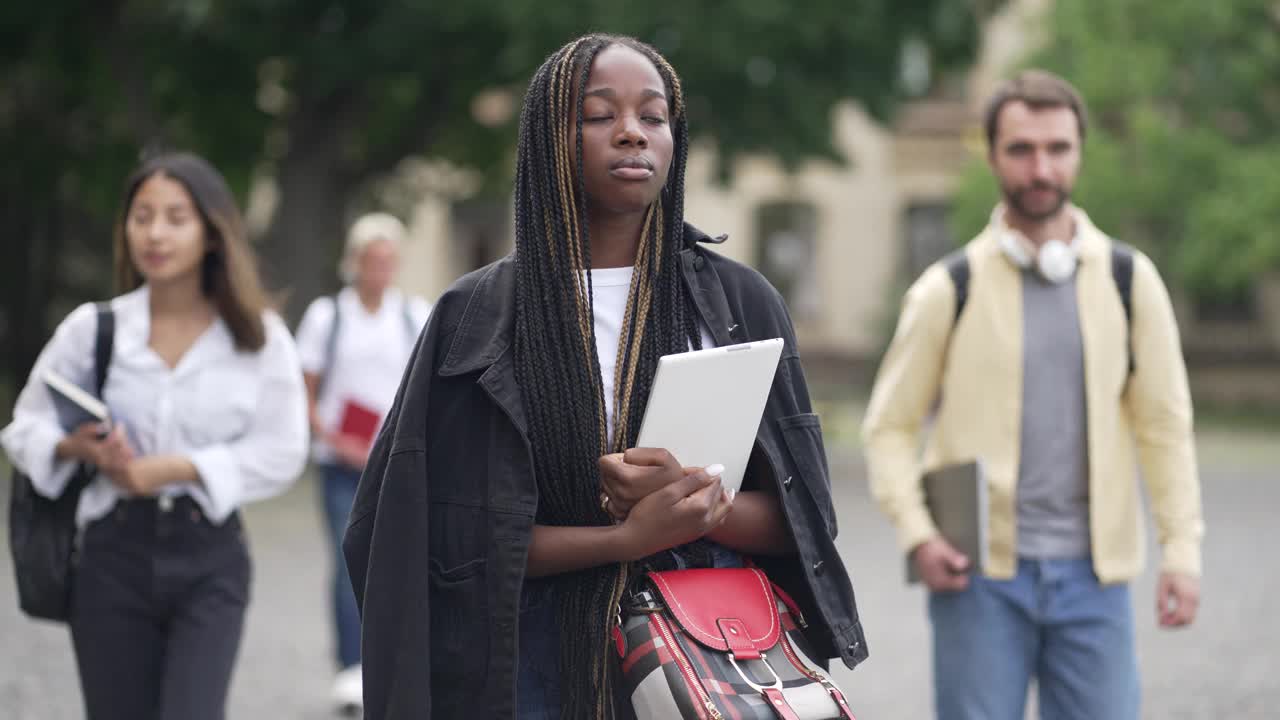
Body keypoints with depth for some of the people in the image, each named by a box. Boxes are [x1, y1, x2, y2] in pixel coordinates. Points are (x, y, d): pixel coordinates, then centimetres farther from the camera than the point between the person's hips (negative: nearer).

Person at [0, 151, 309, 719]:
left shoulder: (259, 337, -2)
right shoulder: (91, 327, -1)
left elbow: (280, 453, -5)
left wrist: (172, 469, -16)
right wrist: (78, 448, -16)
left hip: (211, 560, -1)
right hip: (113, 552, 1)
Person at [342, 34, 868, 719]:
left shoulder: (741, 301, 2)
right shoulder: (479, 316, -2)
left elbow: (798, 513, -1)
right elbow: (453, 533, -7)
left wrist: (691, 498, -21)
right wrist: (626, 538, -20)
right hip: (547, 657, -1)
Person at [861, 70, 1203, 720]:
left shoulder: (1128, 280, 5)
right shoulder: (950, 289, 0)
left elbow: (1164, 423, 9)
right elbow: (890, 425, 5)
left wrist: (1182, 550, 1)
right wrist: (916, 534, -9)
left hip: (1092, 574, 2)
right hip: (981, 576, -1)